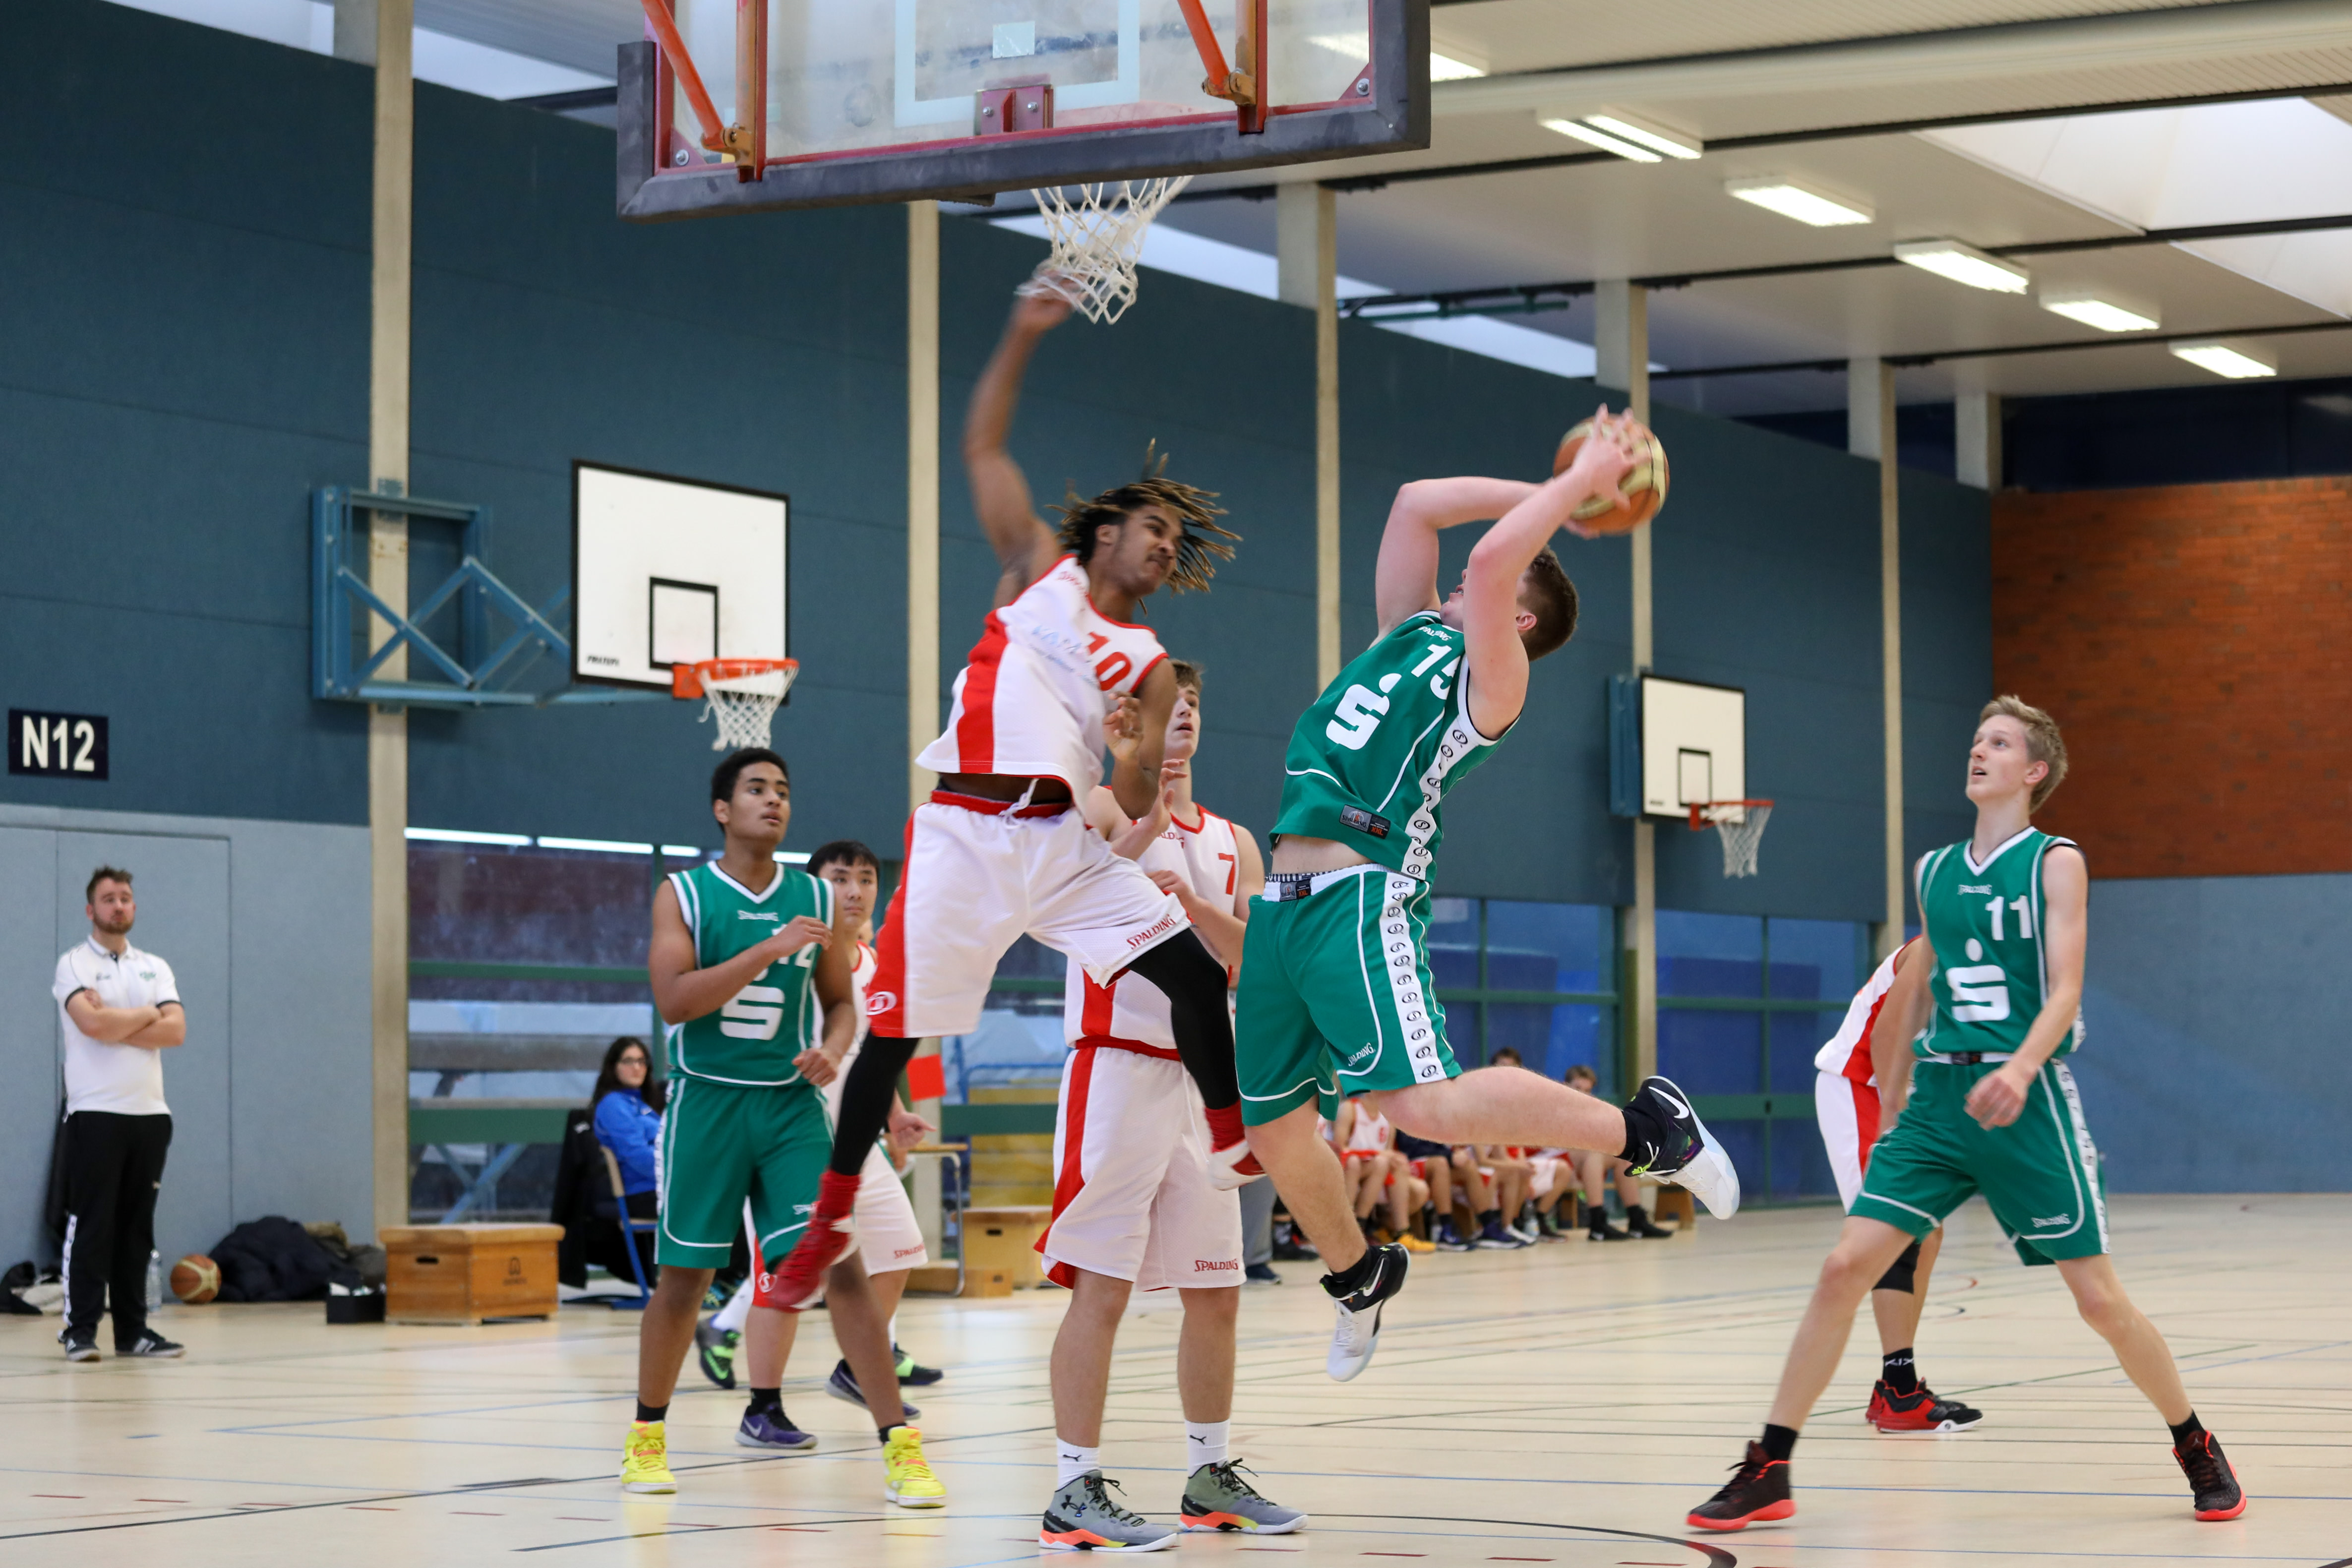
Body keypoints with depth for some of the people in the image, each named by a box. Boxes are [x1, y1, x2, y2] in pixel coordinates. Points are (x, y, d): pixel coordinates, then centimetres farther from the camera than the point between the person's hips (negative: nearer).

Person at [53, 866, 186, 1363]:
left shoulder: (155, 968, 15)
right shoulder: (74, 964, 0)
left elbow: (175, 1030, 0)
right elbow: (92, 1023, -17)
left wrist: (114, 1026, -10)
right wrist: (147, 1015, -2)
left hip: (150, 1112, 5)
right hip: (95, 1113, -5)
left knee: (137, 1227, 6)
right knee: (91, 1224, -6)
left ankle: (132, 1330, 9)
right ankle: (80, 1330, -4)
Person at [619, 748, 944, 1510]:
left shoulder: (818, 901, 6)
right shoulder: (683, 894, -3)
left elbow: (841, 1001, 14)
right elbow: (673, 999, -15)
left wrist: (833, 1049, -8)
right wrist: (769, 949, -22)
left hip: (791, 1103, 2)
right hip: (707, 1100, -2)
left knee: (840, 1263, -9)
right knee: (684, 1275, 7)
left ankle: (899, 1446, -9)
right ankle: (648, 1436, 26)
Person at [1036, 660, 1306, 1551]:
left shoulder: (1233, 842, 15)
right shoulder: (1101, 811, -1)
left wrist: (1192, 902, -17)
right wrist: (1148, 823, -28)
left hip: (1205, 1079, 6)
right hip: (1119, 1069, -6)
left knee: (1215, 1293, 11)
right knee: (1101, 1284, -10)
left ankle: (1210, 1478, 24)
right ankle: (1075, 1492, -9)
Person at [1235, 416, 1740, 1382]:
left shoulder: (1492, 677, 0)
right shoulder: (1411, 630, 22)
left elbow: (1490, 556, -15)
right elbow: (1416, 505, 21)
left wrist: (1580, 482, -4)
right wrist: (1553, 494, 21)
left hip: (1361, 897, -8)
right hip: (1285, 904, 8)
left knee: (1427, 1105, -24)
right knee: (1272, 1123, 11)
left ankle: (1645, 1129, -8)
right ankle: (1358, 1276, 35)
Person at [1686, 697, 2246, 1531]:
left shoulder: (2055, 862, -2)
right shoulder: (1934, 873, 13)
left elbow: (2065, 992, -12)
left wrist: (2021, 1068, -29)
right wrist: (1894, 1088, 21)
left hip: (2024, 1099, -4)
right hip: (1937, 1095, 4)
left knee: (2100, 1298, -3)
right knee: (1845, 1266, -8)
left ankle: (2198, 1450, 20)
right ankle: (1767, 1471, -4)